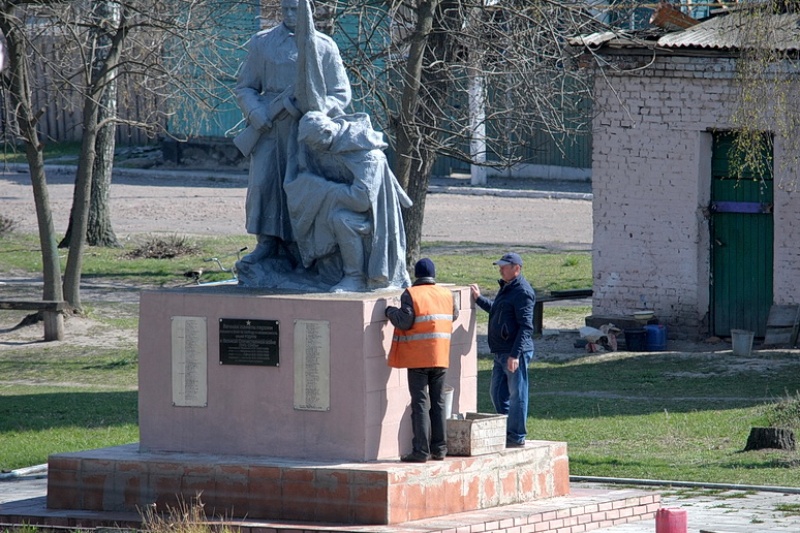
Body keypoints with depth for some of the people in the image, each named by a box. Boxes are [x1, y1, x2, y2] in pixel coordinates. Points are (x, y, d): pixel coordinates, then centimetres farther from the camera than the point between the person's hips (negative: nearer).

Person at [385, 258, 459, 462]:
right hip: (440, 357, 5)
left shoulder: (411, 294, -9)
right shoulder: (447, 295, 6)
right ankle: (439, 449, 13)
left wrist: (391, 311, 3)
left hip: (418, 359, -5)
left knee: (420, 403, -5)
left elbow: (404, 322, -16)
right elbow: (453, 315, 20)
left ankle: (421, 450, -8)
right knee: (438, 402, 12)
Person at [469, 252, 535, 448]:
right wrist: (479, 299, 28)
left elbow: (525, 327, -19)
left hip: (516, 353, -10)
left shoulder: (523, 292, -15)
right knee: (497, 393, 15)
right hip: (501, 352, 10)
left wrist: (515, 354, -23)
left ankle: (516, 437, 3)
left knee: (516, 395, -3)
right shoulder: (505, 288, 16)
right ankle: (506, 432, 24)